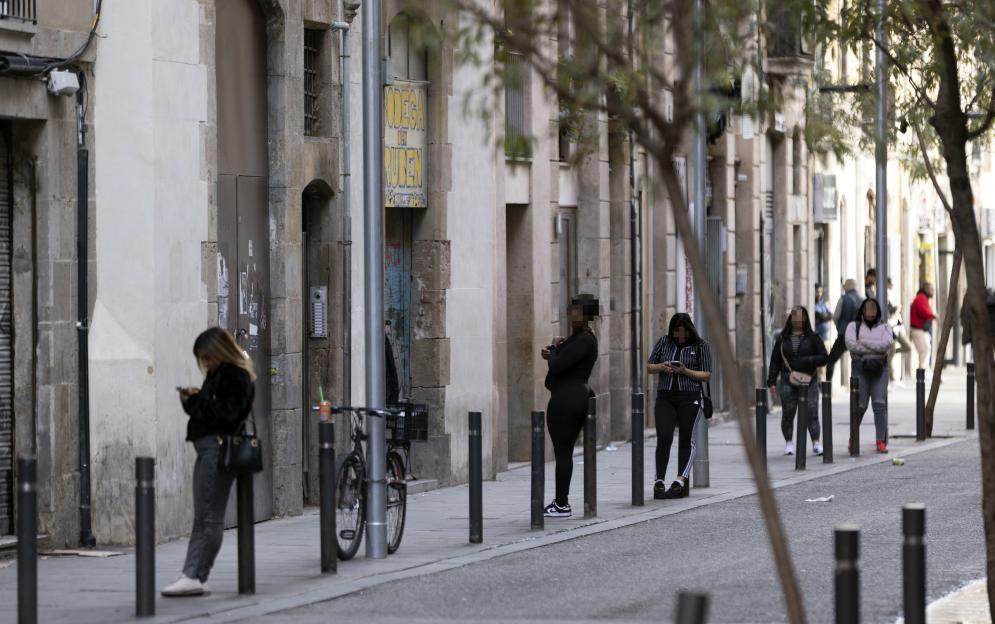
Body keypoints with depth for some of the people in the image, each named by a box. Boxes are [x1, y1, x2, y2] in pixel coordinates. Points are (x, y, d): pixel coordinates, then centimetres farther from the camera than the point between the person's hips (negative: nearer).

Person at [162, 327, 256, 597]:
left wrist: (198, 400, -13)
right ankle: (192, 576, 8)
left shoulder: (235, 377, -11)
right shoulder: (218, 374, 19)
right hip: (209, 448, 11)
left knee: (209, 516, -8)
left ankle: (195, 577, -8)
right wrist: (191, 401, 6)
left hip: (218, 449, -11)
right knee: (203, 517, 8)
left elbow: (226, 414, -21)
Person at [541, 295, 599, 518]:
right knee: (565, 452, 15)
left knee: (562, 452, -6)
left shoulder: (582, 341, -18)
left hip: (565, 399, -11)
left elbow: (557, 366, -22)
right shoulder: (585, 338, 16)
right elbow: (566, 362, 21)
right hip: (578, 397, 11)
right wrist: (554, 353, 1)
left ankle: (562, 504, -4)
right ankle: (562, 501, 20)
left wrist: (553, 349, -3)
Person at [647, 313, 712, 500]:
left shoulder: (700, 346, 1)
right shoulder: (664, 342, 10)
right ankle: (659, 481, -11)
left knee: (686, 440, -4)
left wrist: (686, 371, -16)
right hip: (665, 397, 2)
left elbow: (707, 375, -2)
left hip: (690, 398, -2)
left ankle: (680, 481, -10)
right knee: (664, 438, -10)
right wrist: (661, 367, -8)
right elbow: (649, 368, 13)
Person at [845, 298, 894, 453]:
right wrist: (875, 349, -8)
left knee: (880, 405, -9)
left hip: (879, 370, 1)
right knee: (860, 406, -4)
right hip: (860, 368, -1)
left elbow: (886, 344, -8)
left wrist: (864, 342, -8)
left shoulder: (884, 328, 13)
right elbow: (851, 344, -9)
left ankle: (881, 442, -8)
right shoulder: (853, 326, 10)